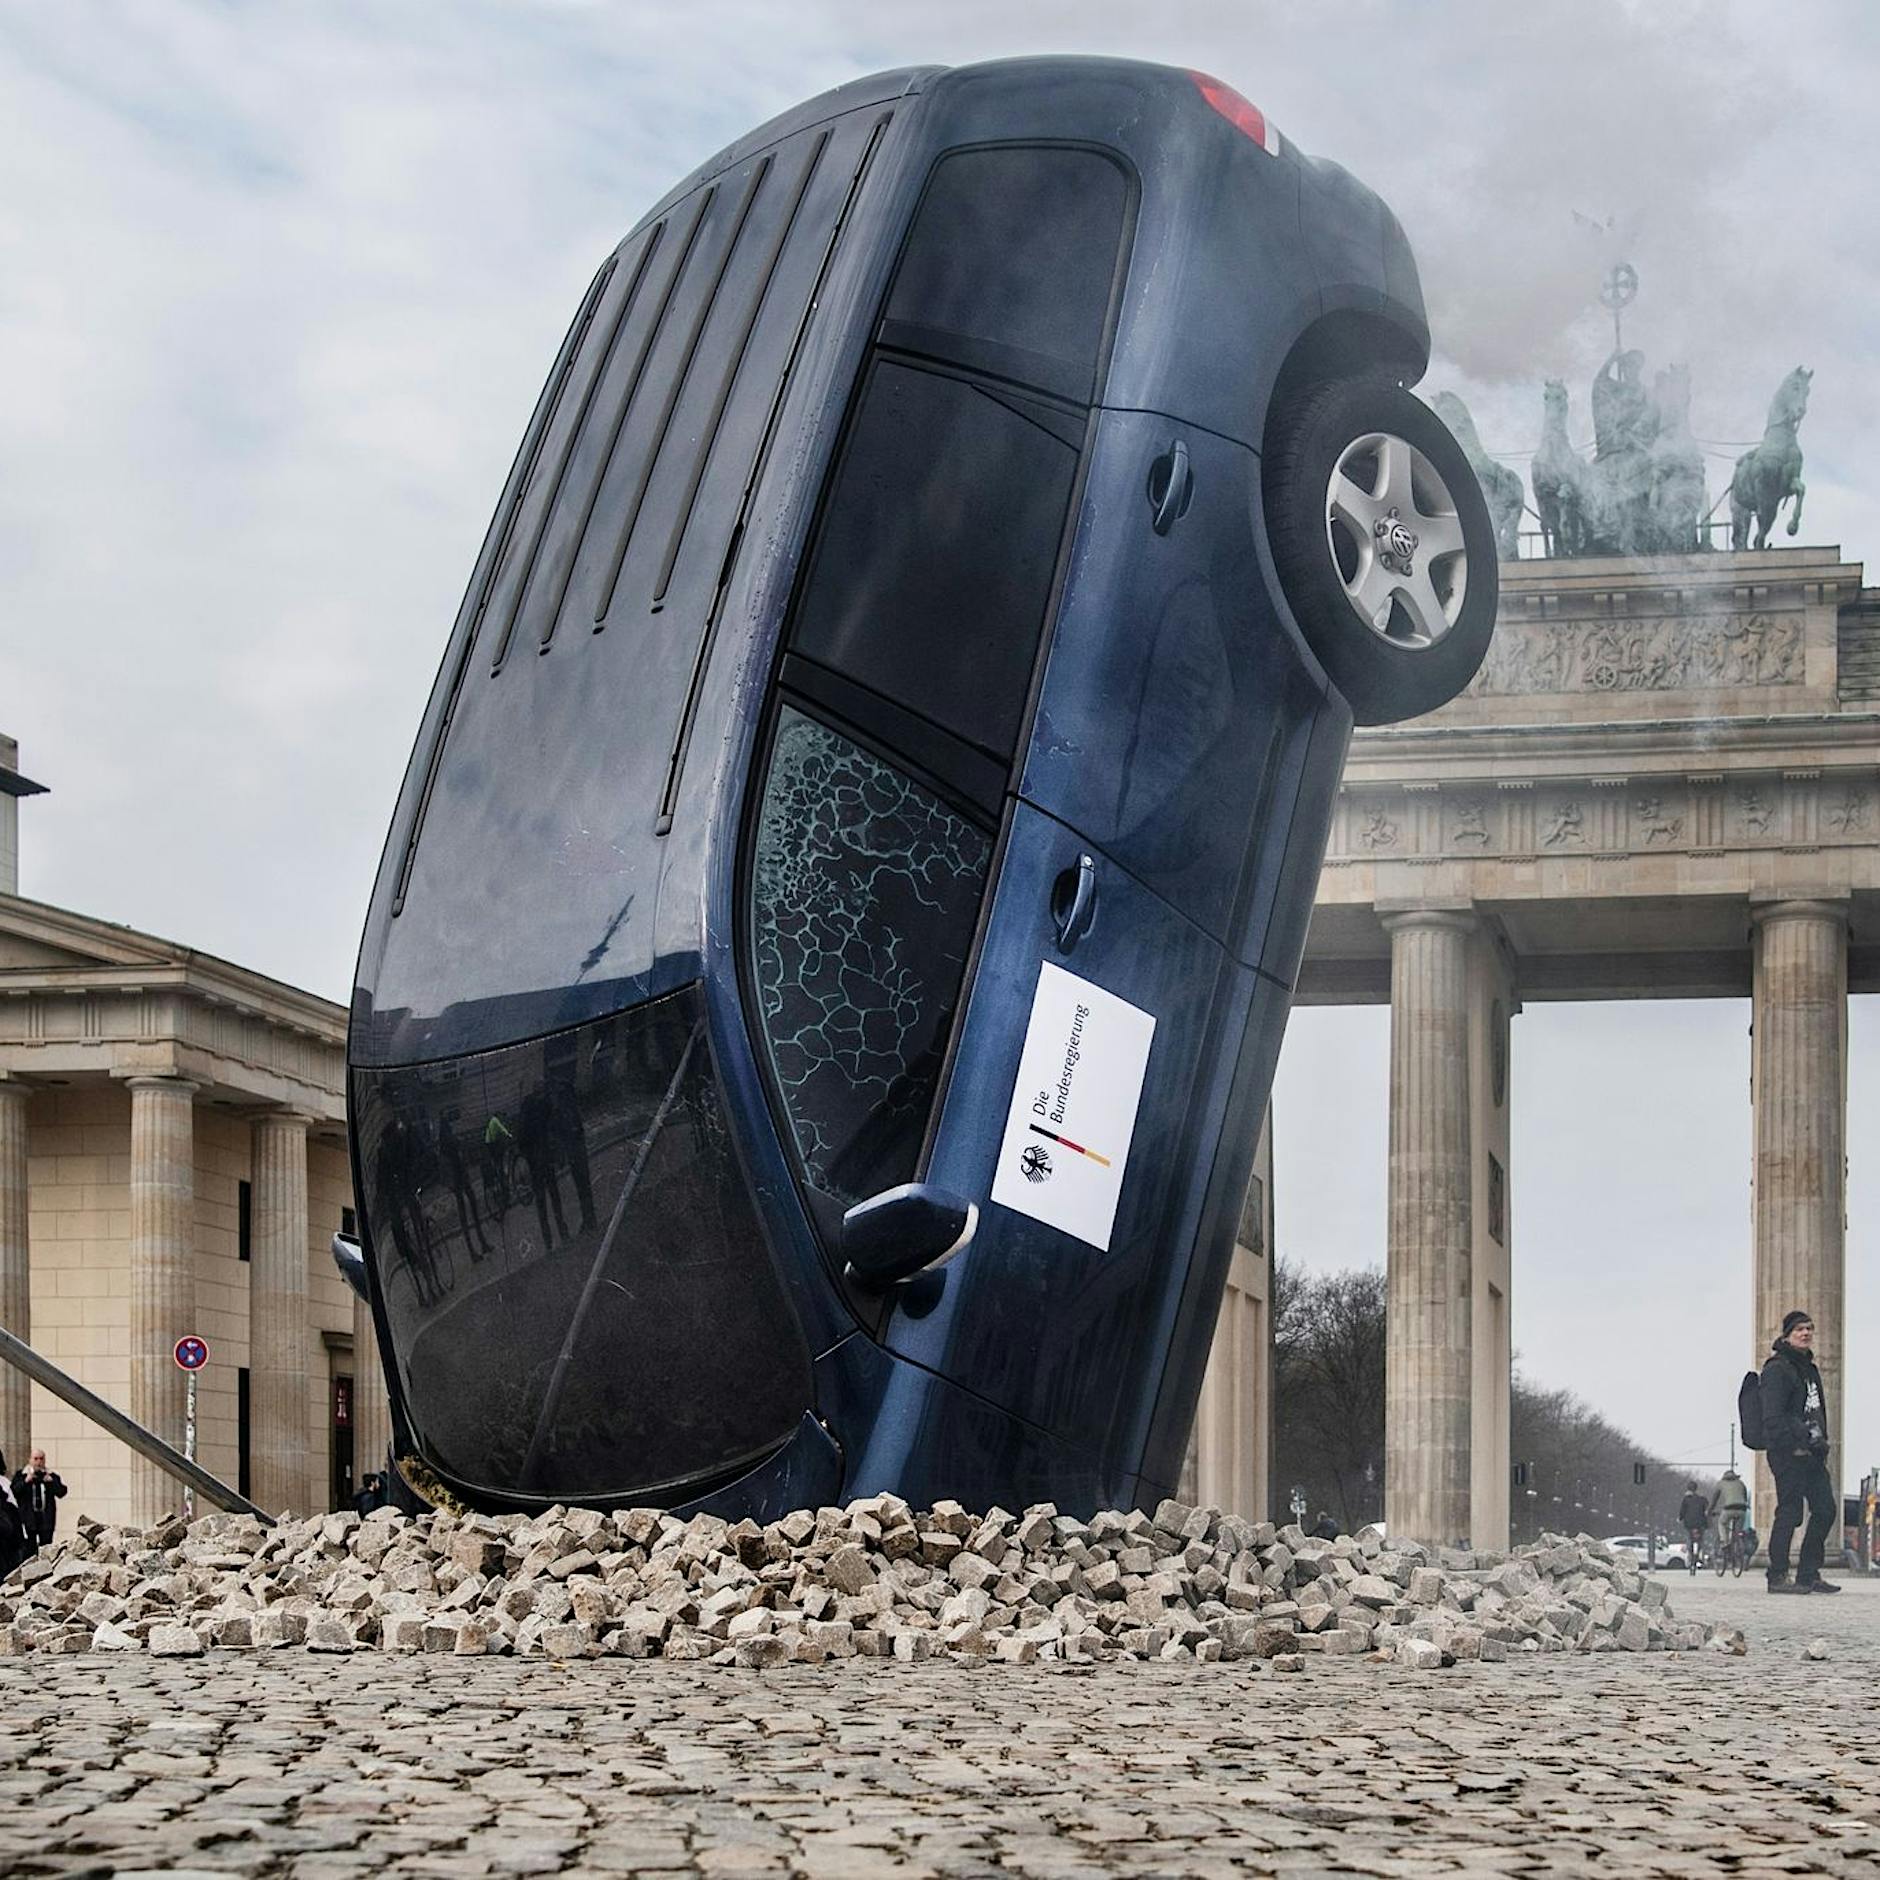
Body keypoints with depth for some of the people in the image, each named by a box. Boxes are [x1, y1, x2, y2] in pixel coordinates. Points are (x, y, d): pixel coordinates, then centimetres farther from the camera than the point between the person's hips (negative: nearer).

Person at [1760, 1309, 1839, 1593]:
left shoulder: (1809, 1368, 20)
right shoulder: (1777, 1369, -9)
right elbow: (1772, 1416, -17)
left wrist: (1821, 1441, 15)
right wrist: (1793, 1444, -22)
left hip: (1812, 1453, 9)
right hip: (1789, 1453, -9)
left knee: (1825, 1510, 8)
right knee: (1789, 1512, -7)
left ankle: (1809, 1574, 15)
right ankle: (1778, 1576, -1)